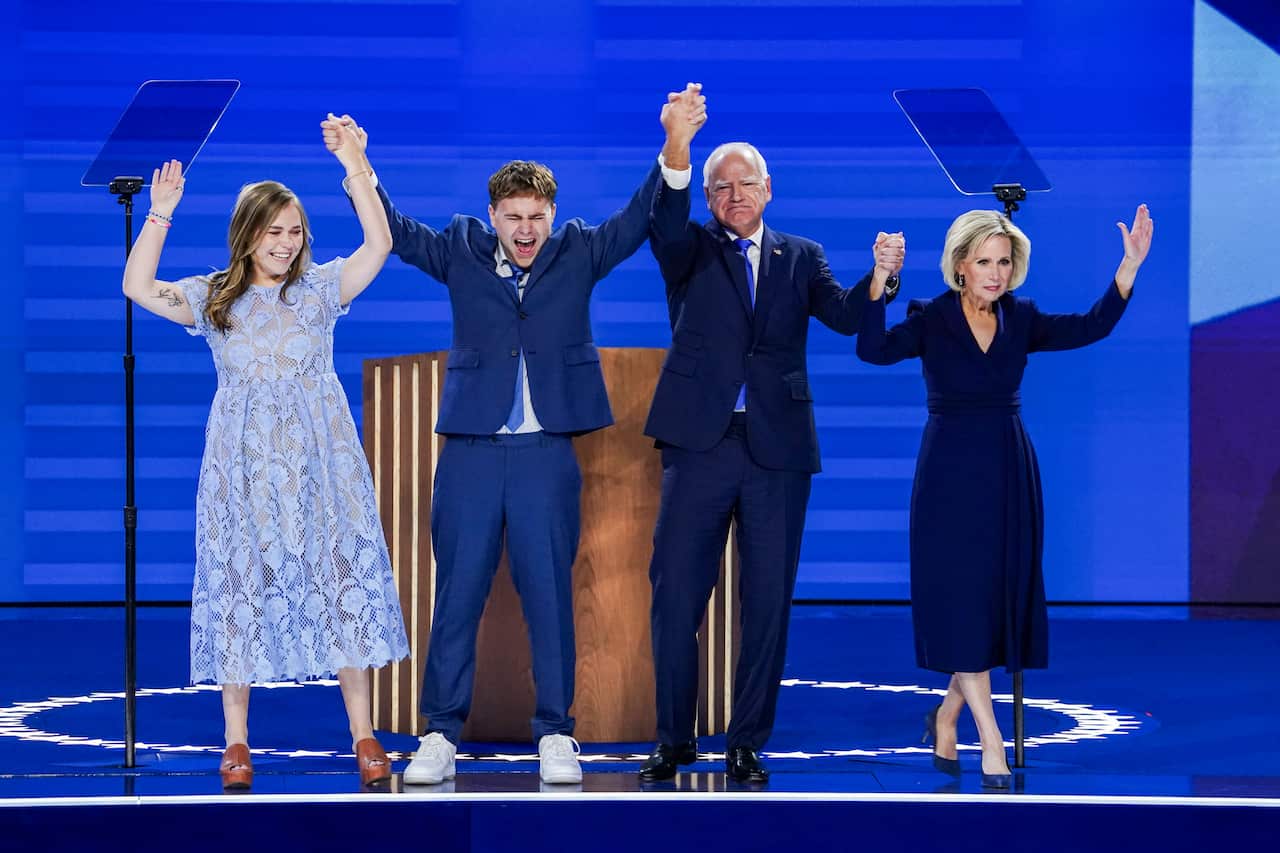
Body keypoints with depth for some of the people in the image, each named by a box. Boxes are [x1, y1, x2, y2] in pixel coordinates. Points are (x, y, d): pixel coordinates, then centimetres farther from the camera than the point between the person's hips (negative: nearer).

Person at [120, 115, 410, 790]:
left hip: (320, 462, 0)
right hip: (243, 466, 0)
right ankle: (236, 742, 7)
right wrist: (160, 214, -15)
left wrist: (355, 167, -18)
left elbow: (378, 247, -10)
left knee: (340, 582, -2)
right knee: (242, 587, 1)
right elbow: (138, 289, -7)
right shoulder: (214, 299, 5)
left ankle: (363, 735, 3)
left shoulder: (320, 289, 4)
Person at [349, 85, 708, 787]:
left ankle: (556, 735, 8)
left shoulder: (578, 254, 5)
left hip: (547, 452, 0)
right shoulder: (462, 251, 7)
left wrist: (672, 151, -18)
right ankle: (441, 734, 9)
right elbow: (396, 232, 1)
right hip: (472, 449, 0)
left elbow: (640, 217, -3)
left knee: (549, 592, 2)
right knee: (457, 593, 3)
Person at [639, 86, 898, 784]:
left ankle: (747, 745, 12)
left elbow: (844, 316, -2)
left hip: (777, 447, 1)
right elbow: (666, 222, -15)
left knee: (768, 603, 3)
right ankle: (673, 740, 11)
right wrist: (677, 147, -33)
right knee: (675, 594, -1)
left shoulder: (800, 257, 13)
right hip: (700, 444, -1)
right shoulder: (689, 252, 8)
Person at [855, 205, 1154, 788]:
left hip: (1009, 473, 4)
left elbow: (1090, 328, -6)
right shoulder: (930, 318, -6)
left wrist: (1129, 266, -16)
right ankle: (991, 743, -2)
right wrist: (879, 281, -34)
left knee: (999, 600, 7)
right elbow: (873, 349, -22)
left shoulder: (1021, 319, 6)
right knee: (961, 602, -5)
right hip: (951, 472, -4)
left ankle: (946, 716, 27)